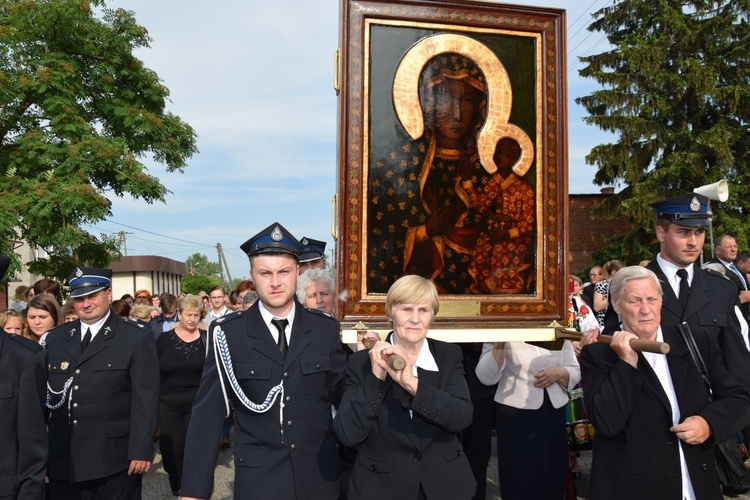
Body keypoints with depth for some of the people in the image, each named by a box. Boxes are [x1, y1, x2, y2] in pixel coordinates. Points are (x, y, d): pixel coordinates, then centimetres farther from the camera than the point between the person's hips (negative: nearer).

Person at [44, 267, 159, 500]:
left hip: (115, 459, -4)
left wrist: (141, 451, -13)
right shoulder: (54, 339, 10)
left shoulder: (137, 339, -5)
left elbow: (145, 399, -8)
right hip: (63, 459, 4)